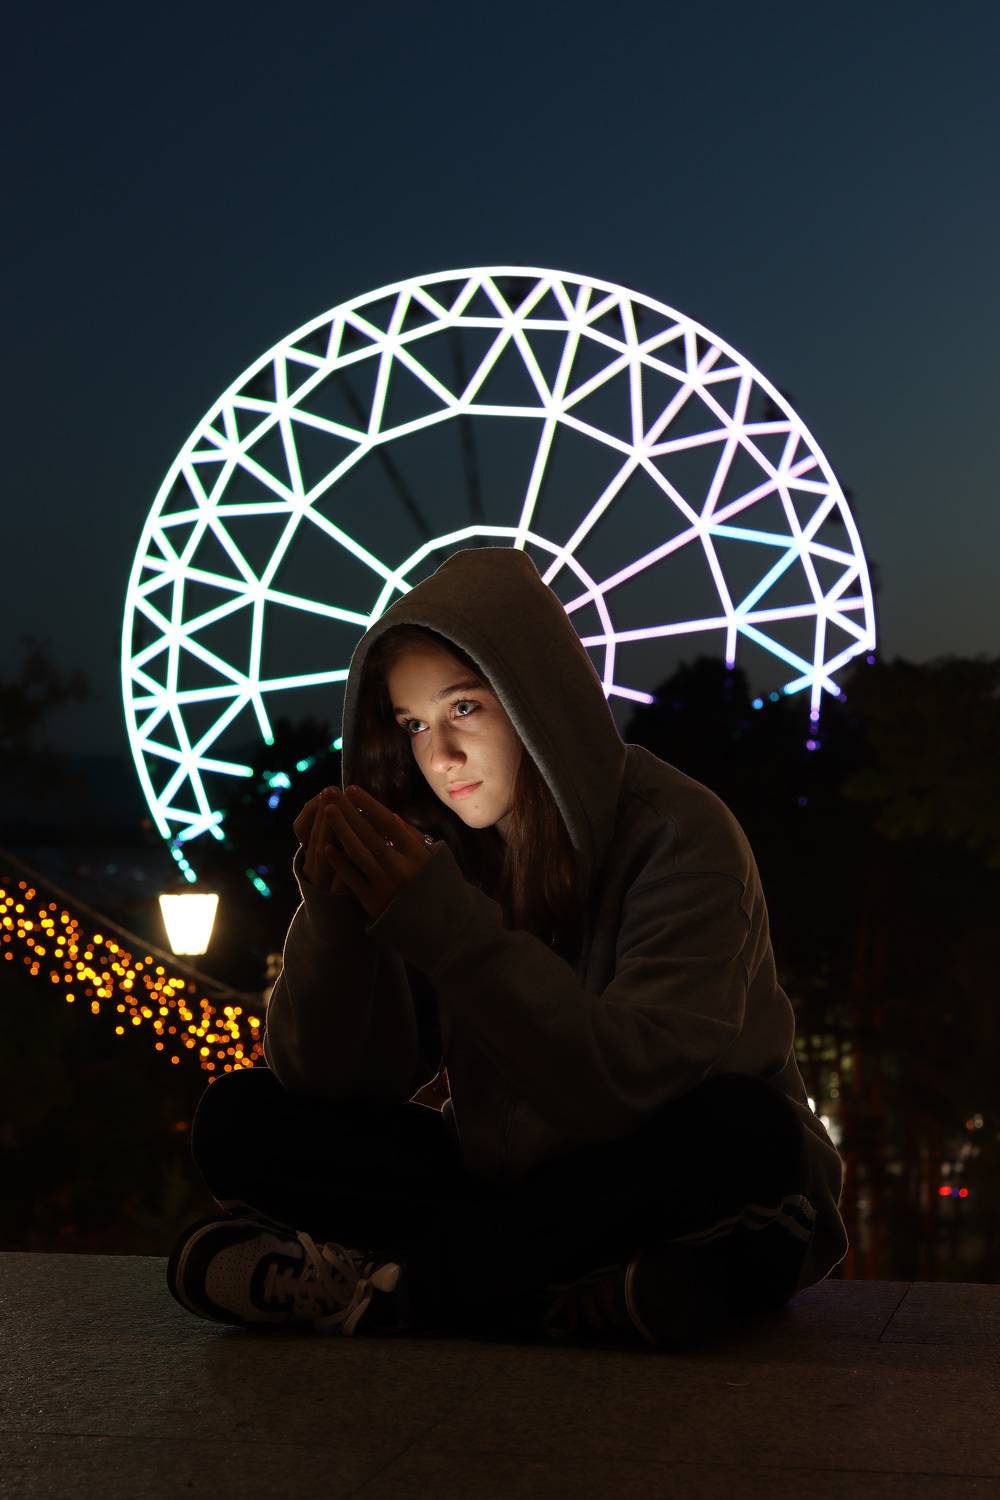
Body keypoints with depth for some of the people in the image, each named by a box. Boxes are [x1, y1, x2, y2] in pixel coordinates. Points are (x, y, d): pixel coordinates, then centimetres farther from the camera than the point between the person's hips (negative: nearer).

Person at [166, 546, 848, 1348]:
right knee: (239, 1119, -11)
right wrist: (331, 905, -23)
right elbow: (323, 1084, -7)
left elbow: (631, 1087, -29)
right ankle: (584, 1296, -26)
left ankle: (389, 1283, -28)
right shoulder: (433, 845, -3)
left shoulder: (677, 835, -17)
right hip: (506, 1181, 4)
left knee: (737, 1127, -37)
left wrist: (449, 926, -34)